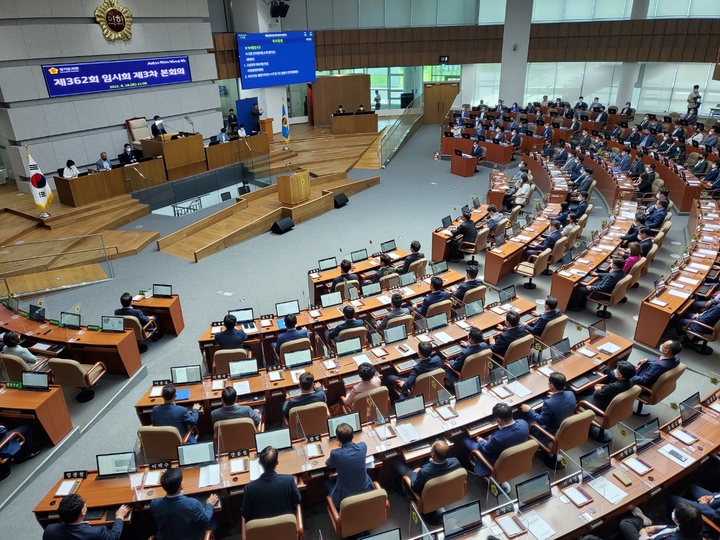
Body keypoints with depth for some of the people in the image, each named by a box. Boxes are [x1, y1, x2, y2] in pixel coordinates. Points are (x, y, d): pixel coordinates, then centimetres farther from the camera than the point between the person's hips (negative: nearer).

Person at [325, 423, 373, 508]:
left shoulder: (335, 454, -26)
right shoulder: (362, 446, -17)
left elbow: (328, 465, -1)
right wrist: (345, 445, 25)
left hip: (345, 497, -3)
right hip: (365, 492, 3)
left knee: (328, 482, 27)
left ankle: (338, 509, 38)